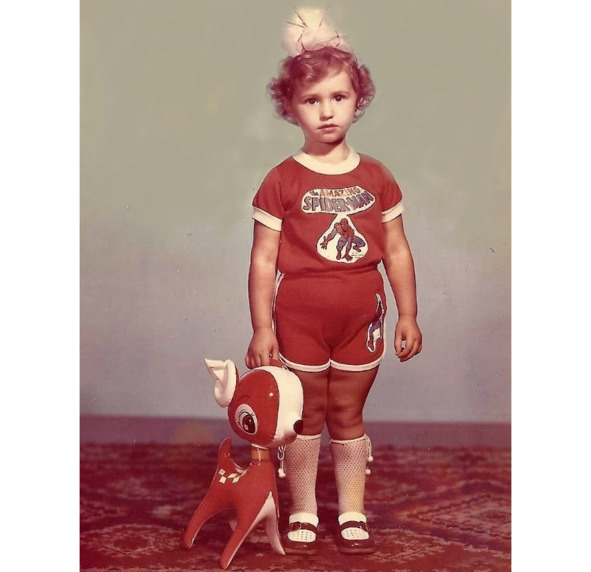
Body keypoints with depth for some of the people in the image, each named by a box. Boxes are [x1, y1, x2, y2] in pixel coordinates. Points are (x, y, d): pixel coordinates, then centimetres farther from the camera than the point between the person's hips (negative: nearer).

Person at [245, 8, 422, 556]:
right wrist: (261, 328, -10)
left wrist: (408, 315, 5)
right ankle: (302, 512, 26)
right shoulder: (281, 182, -9)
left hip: (360, 323, 2)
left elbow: (396, 251, 5)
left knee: (348, 418, 15)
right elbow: (263, 259, -8)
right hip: (299, 324, -2)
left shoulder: (376, 178, 0)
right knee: (305, 421, 11)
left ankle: (353, 511, 27)